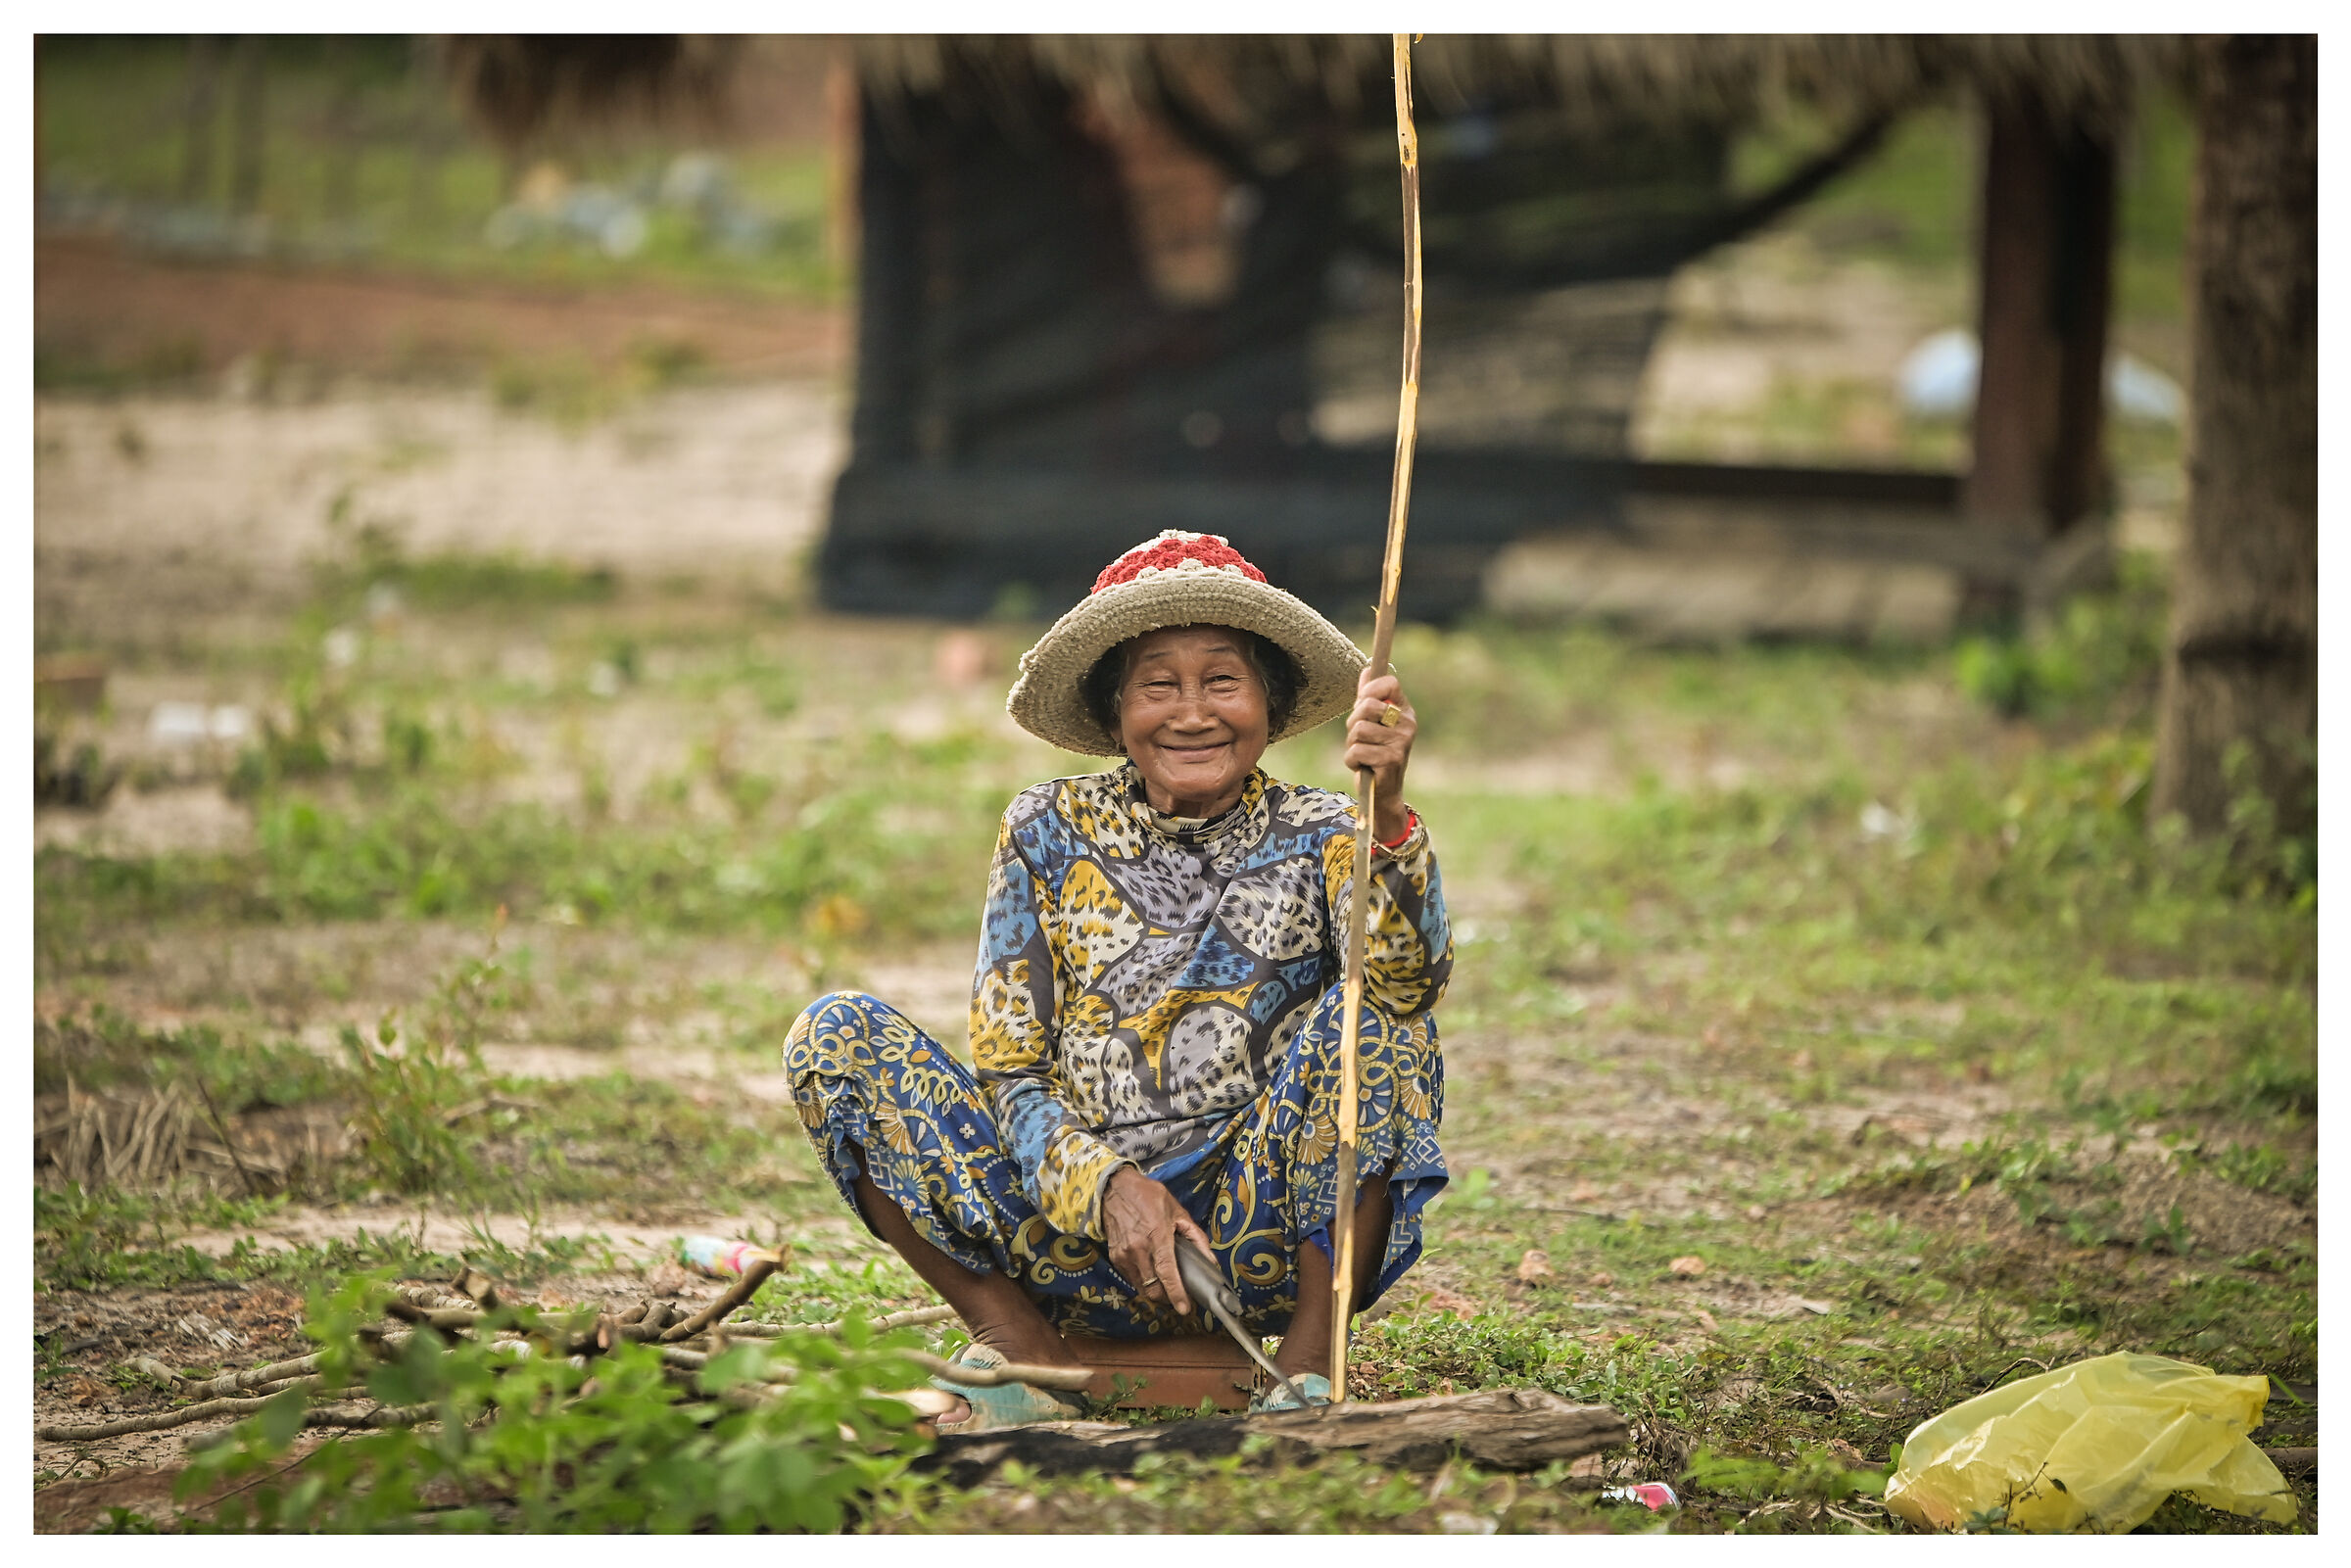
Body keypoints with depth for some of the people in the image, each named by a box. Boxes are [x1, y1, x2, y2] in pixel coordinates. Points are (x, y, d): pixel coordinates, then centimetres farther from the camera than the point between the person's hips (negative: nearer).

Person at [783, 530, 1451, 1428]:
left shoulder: (1318, 841, 2)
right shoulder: (1050, 833, 6)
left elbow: (1412, 978, -21)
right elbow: (1008, 1067, 2)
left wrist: (1386, 816, -38)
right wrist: (1107, 1186, -17)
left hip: (1261, 1240, -2)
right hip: (1071, 1215, 2)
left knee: (1368, 1018, -27)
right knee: (835, 1035, -12)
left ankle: (1311, 1360, -16)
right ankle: (1023, 1349, -7)